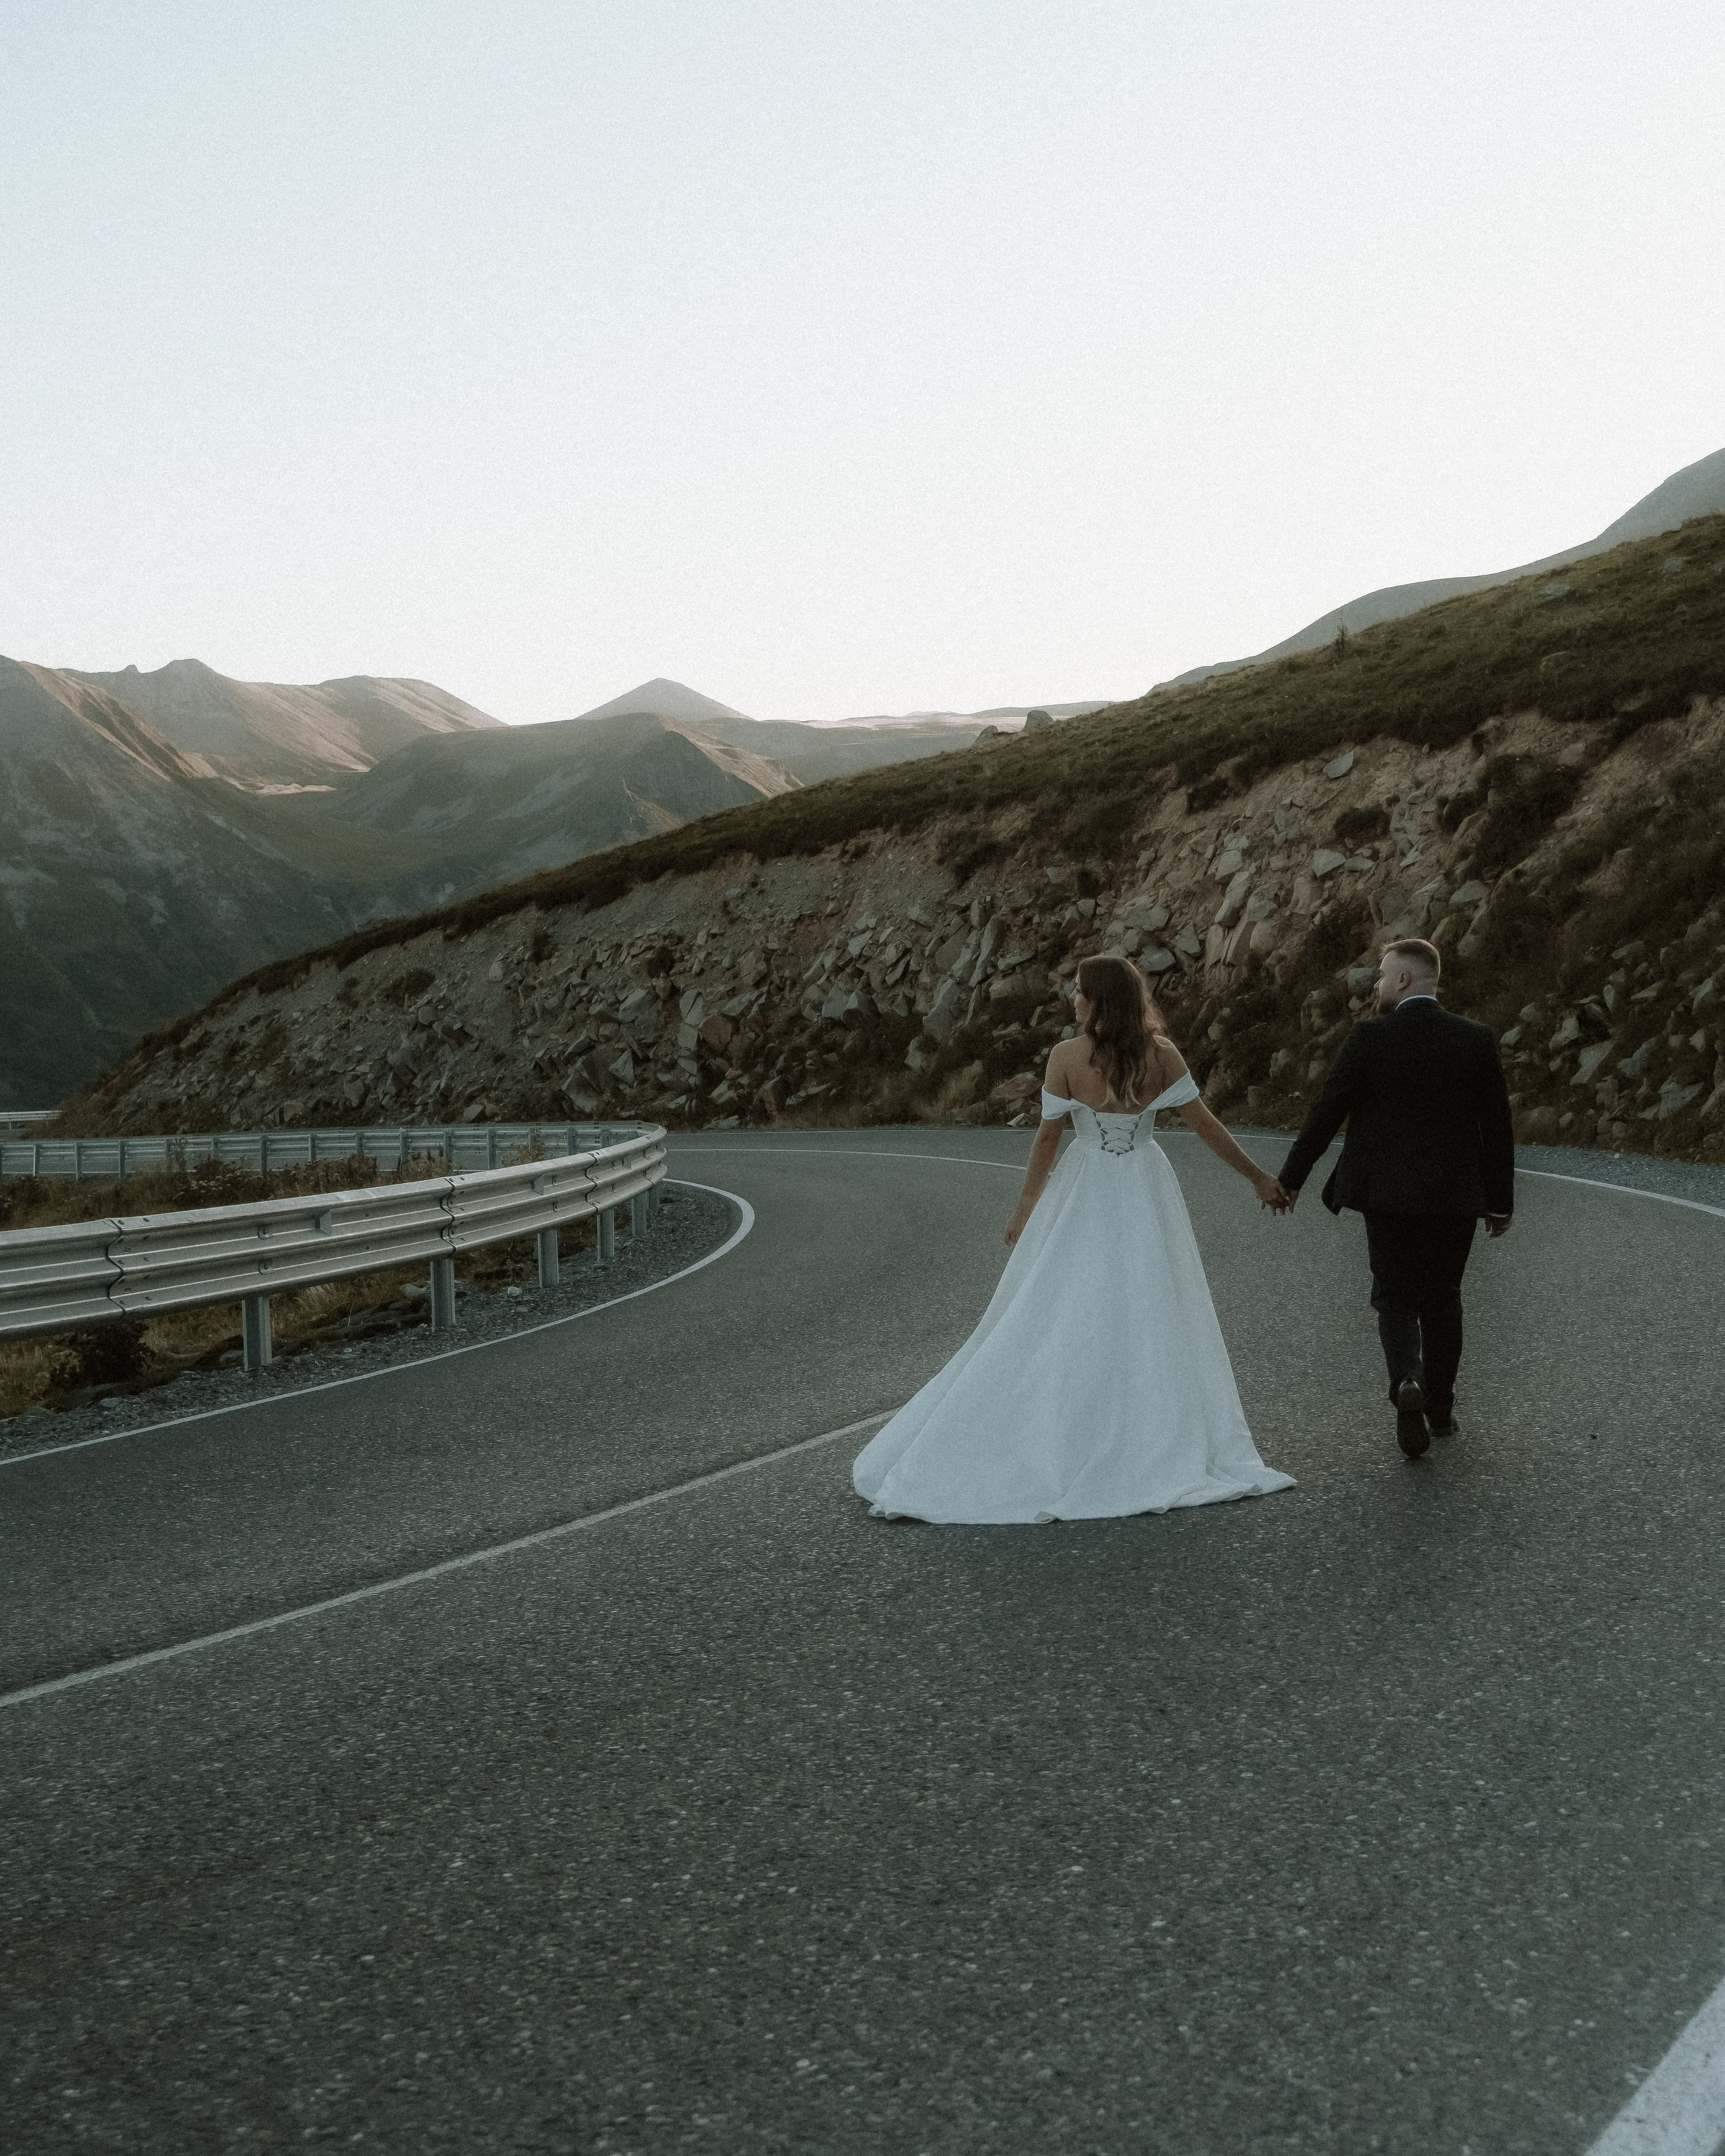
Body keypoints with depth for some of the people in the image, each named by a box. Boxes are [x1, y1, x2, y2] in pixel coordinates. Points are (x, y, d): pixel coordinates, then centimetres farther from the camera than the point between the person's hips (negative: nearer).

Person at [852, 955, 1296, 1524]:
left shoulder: (1067, 1056, -13)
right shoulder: (1161, 1055, -8)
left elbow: (1047, 1138, -8)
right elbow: (1205, 1124, -4)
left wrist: (1025, 1209, 3)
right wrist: (1258, 1177, 7)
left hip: (1082, 1201, -1)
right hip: (1146, 1199, 1)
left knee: (1049, 1324, 5)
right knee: (1151, 1322, 8)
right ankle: (1164, 1448, 11)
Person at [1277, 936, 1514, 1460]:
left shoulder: (1370, 1038, -9)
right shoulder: (1476, 1039, -2)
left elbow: (1325, 1113, -7)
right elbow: (1497, 1126, 2)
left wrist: (1290, 1177, 4)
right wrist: (1501, 1199, 12)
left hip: (1389, 1195, -2)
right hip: (1456, 1196, 2)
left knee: (1395, 1299, 10)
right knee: (1441, 1299, 19)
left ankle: (1407, 1382, -16)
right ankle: (1440, 1406, 26)